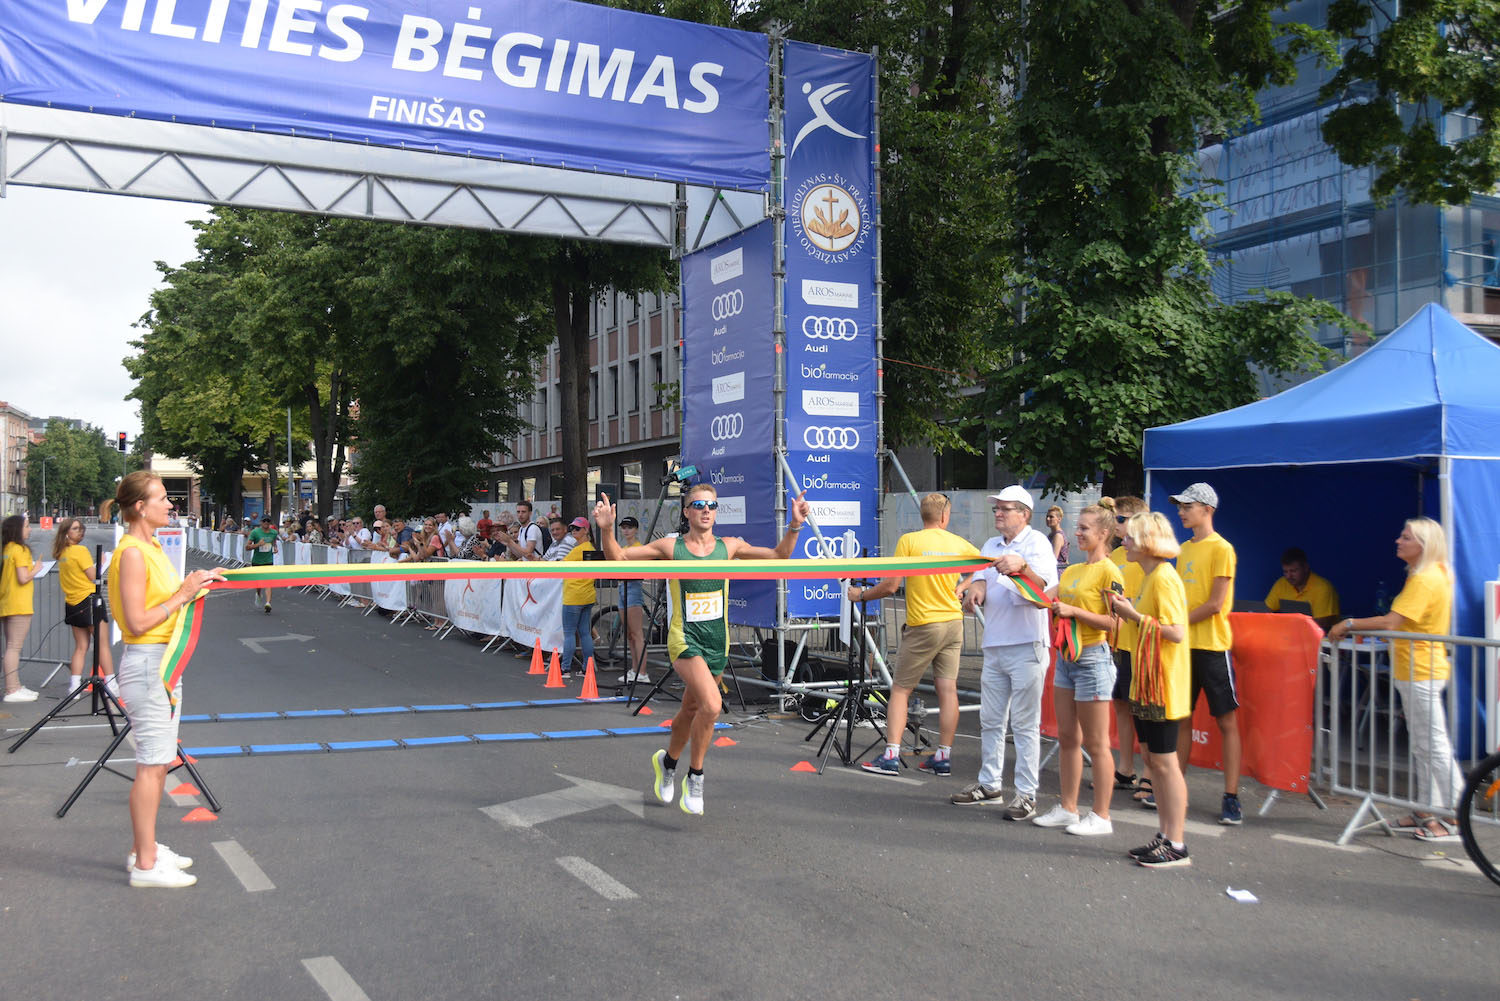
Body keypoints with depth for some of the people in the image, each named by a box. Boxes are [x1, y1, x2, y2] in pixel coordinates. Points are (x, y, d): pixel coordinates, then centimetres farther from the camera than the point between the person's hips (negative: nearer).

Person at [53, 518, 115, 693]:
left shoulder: (61, 554, 11)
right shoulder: (80, 550, -12)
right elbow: (93, 576, -12)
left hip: (72, 604, 7)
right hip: (88, 600, -7)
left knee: (81, 646, 11)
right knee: (103, 645, -2)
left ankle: (74, 685, 4)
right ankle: (112, 685, -2)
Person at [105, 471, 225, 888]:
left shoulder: (152, 548, 13)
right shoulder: (132, 553, -16)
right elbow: (138, 622, -20)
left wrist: (196, 585, 5)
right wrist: (182, 594, -16)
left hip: (165, 662, 10)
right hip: (146, 662, -10)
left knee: (160, 761, 15)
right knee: (152, 764, -5)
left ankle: (146, 849, 24)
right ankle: (145, 864, 1)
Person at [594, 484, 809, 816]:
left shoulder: (729, 546, 4)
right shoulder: (670, 548, -3)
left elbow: (778, 556, 6)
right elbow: (617, 558, 0)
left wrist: (794, 527, -9)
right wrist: (607, 529, -18)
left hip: (717, 640, 4)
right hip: (685, 639, -4)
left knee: (691, 710, 18)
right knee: (711, 705, -23)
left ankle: (668, 761, 45)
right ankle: (695, 777, -3)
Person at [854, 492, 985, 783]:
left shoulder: (909, 541, -10)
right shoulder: (960, 543, 4)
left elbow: (891, 586, -10)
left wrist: (861, 595, 4)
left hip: (923, 625, -4)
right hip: (953, 622, 5)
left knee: (900, 689, 2)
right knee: (947, 688, 7)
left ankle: (891, 756, -3)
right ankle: (943, 757, 10)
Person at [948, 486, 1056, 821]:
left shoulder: (1037, 543, -6)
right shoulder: (991, 545, 16)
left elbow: (1045, 588, -19)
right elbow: (981, 578, 17)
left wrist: (1022, 566, -37)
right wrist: (978, 587, -7)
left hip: (1026, 646, -7)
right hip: (994, 644, 7)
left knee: (1024, 724, -3)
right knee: (990, 720, 13)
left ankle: (1026, 794, 2)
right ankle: (989, 785, 24)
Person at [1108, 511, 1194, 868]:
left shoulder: (1163, 578, -16)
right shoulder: (1149, 577, 14)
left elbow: (1176, 632, -23)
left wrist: (1135, 615, -18)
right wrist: (1130, 612, 8)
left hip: (1164, 684, -10)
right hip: (1146, 682, 10)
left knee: (1164, 761, -4)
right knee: (1152, 758, 13)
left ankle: (1177, 846, 3)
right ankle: (1165, 836, 21)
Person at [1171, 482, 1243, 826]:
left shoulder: (1221, 549, -8)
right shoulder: (1184, 549, 14)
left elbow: (1215, 604, -14)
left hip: (1212, 646, -7)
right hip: (1183, 644, 7)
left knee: (1226, 721, -1)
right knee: (1182, 717, 11)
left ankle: (1231, 798, 1)